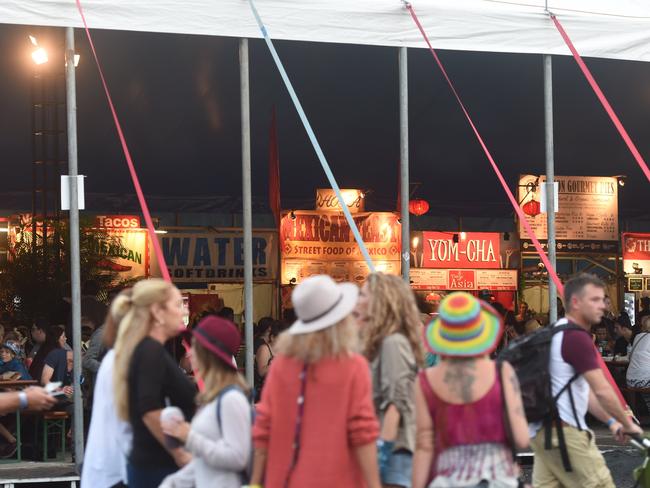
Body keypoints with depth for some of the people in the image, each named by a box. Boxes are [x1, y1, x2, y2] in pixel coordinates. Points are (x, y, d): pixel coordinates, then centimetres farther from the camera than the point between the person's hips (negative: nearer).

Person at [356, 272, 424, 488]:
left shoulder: (393, 343, -9)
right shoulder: (381, 343, 19)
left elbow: (396, 404, -17)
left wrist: (383, 449, -20)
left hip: (394, 451, -9)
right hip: (392, 449, 9)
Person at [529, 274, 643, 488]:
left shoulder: (557, 333, 18)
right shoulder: (577, 338, -14)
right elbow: (602, 391, -16)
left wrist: (611, 421, 22)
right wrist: (627, 424, -3)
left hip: (542, 429, 10)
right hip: (565, 431, -10)